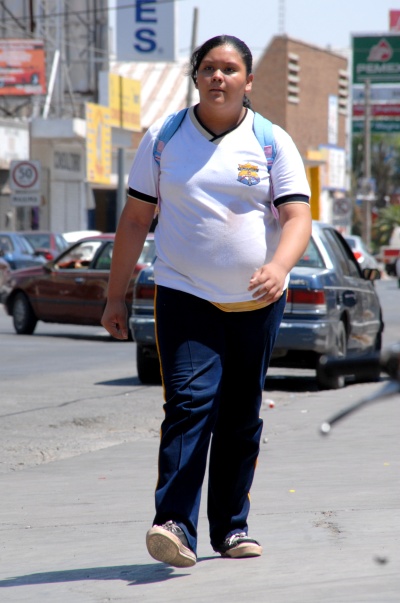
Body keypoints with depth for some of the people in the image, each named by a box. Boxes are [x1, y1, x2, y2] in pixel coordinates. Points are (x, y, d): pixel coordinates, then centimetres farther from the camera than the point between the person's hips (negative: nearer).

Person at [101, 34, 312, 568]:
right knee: (190, 404, -17)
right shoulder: (163, 138, 5)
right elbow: (135, 219, 9)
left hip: (256, 302, 1)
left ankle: (231, 528, 19)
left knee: (242, 418, 7)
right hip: (185, 297, -1)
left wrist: (279, 266, -28)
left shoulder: (273, 143, 2)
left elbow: (298, 216, -7)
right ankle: (175, 525, -23)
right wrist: (115, 297, 7)